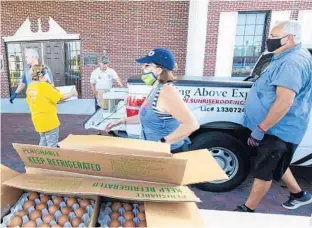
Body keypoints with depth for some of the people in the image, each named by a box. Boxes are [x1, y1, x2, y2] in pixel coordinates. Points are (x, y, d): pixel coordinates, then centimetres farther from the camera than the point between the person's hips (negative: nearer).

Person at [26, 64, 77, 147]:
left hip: (38, 120, 8)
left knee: (43, 143, 23)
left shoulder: (30, 87, 3)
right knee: (52, 145, 5)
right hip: (49, 121, -8)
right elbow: (61, 97, -15)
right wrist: (72, 93, 1)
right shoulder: (44, 86, -19)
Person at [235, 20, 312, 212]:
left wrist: (260, 129, -25)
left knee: (264, 170, 1)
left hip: (278, 130, -10)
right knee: (276, 165, 25)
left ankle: (248, 210, 16)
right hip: (279, 127, 10)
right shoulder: (291, 57, 11)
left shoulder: (292, 63, -24)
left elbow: (284, 103, -30)